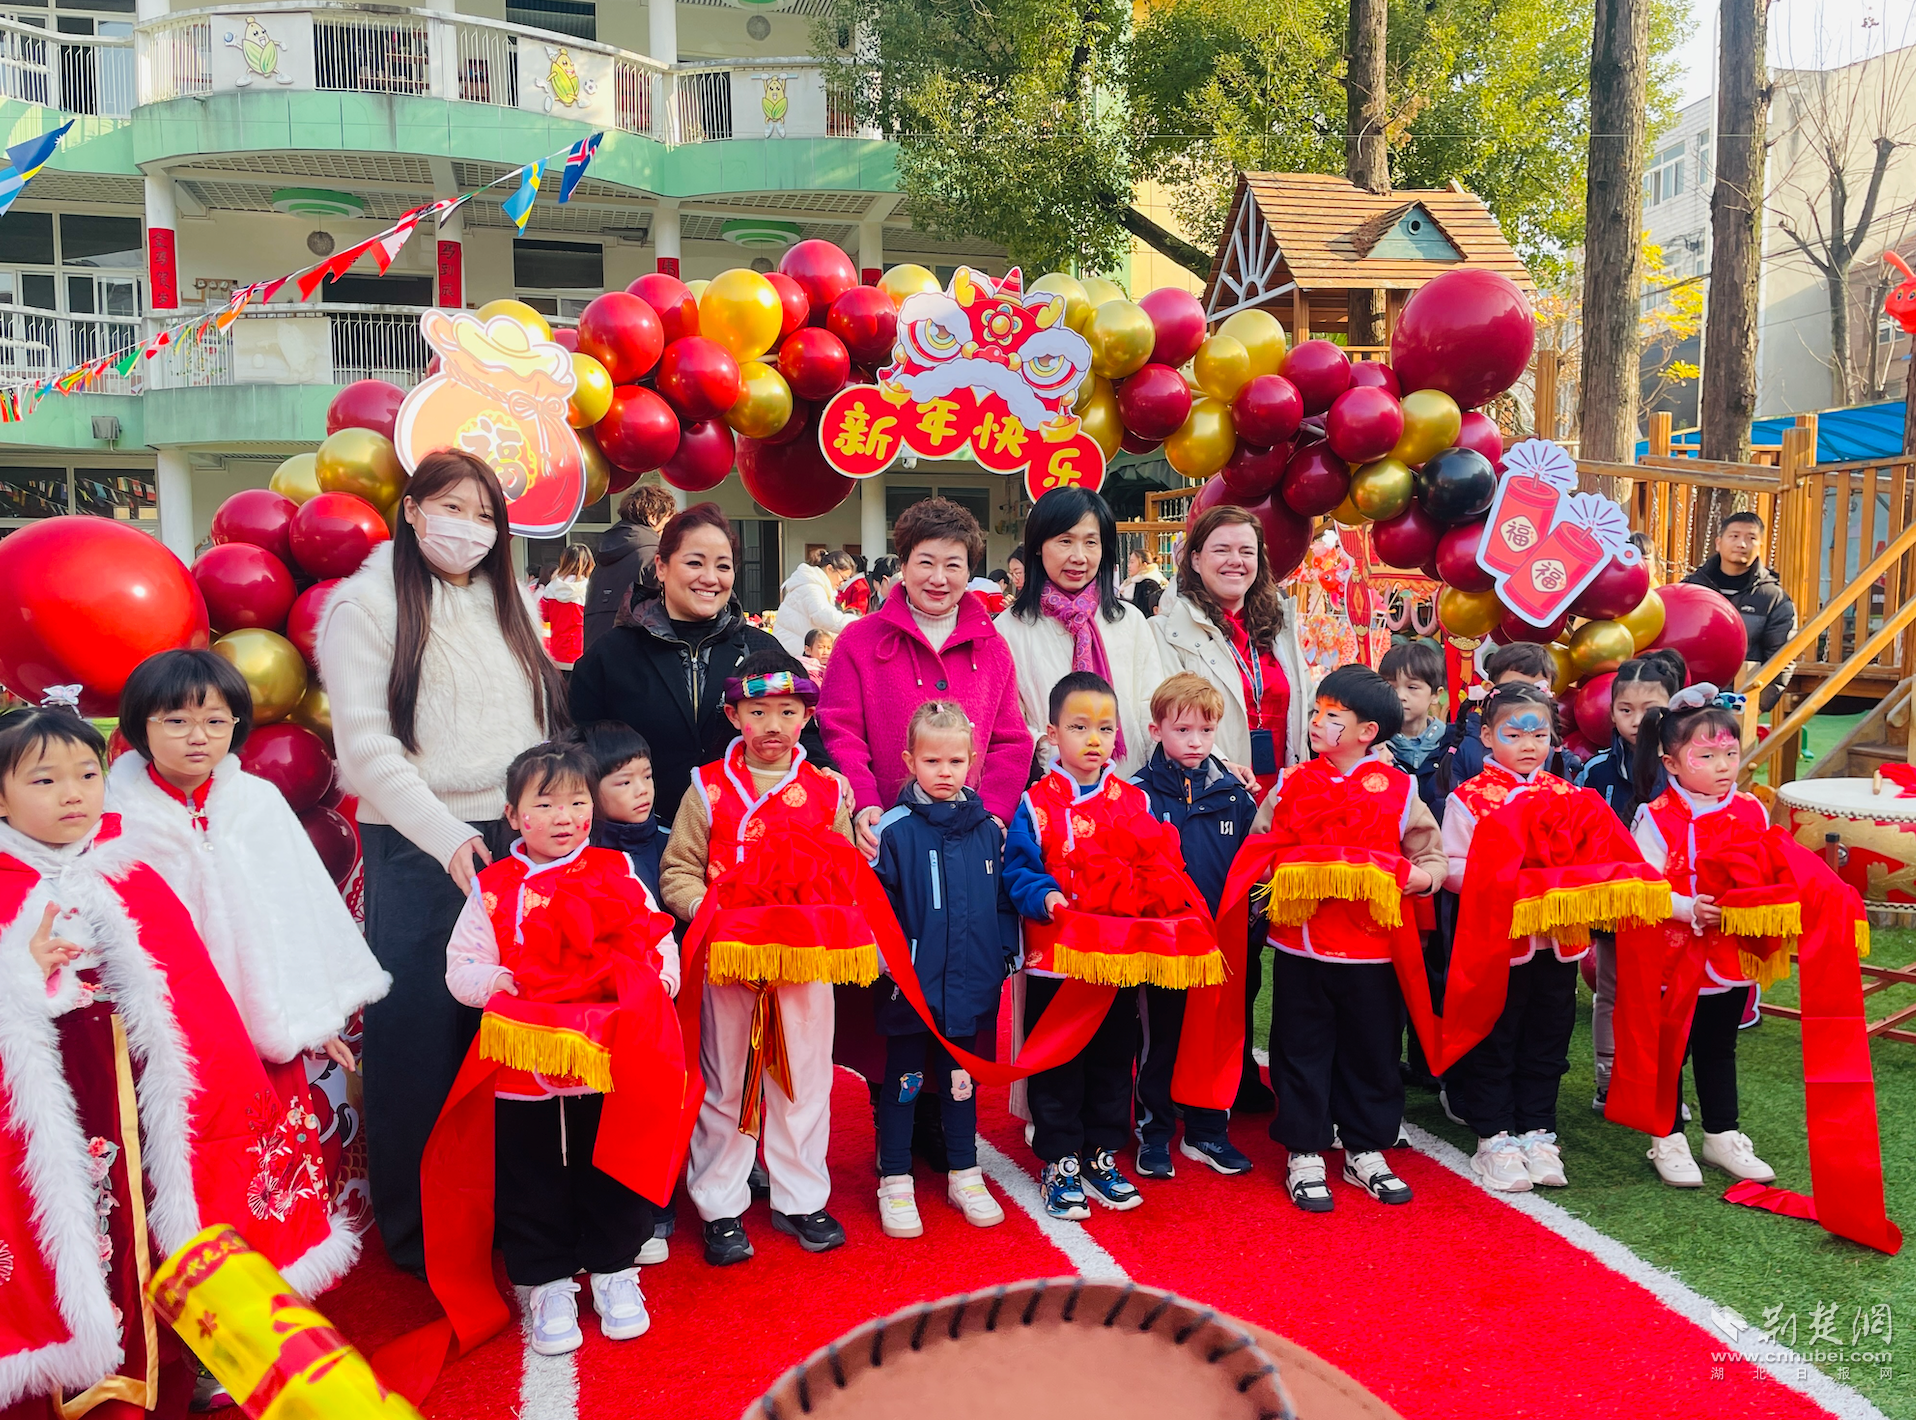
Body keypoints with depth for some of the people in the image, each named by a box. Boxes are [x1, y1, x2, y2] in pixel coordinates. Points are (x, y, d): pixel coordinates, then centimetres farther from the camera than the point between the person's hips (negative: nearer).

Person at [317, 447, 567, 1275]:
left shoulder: (505, 605, 15)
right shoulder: (367, 603, -3)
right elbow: (366, 745, -10)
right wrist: (444, 832, -18)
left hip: (514, 841, 5)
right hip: (416, 849, -4)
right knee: (419, 1030, 3)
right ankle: (413, 1225, 19)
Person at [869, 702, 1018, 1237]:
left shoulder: (988, 829, 5)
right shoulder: (894, 829, -8)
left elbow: (1003, 898, 12)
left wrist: (1008, 952, 6)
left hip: (969, 981, 4)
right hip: (911, 985, -3)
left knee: (960, 1077, 17)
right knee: (904, 1080, 9)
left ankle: (964, 1175, 31)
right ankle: (895, 1183, 21)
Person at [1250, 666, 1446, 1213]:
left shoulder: (1398, 789, 0)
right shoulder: (1291, 784, 4)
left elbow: (1434, 860, 1)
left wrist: (1410, 877, -18)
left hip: (1373, 948, 0)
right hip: (1299, 946, 1)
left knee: (1372, 1054, 12)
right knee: (1302, 1052, 9)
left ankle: (1366, 1152, 29)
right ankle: (1304, 1156, 22)